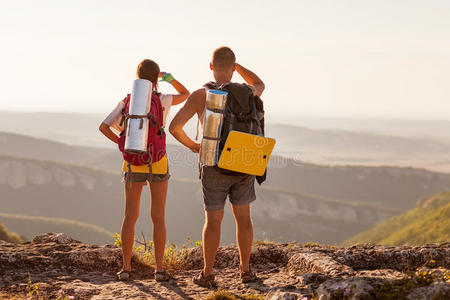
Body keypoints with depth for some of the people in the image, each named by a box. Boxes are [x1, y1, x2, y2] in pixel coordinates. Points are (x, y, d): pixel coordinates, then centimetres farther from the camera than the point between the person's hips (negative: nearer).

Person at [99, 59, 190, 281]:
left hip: (132, 163, 2)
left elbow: (104, 127, -5)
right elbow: (185, 94, 15)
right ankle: (159, 269, 1)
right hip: (157, 164, -2)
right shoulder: (163, 101, -5)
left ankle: (126, 268, 5)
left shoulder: (127, 102, 0)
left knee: (130, 216, 8)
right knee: (158, 217, 3)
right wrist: (168, 77, 19)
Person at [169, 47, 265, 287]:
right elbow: (259, 85, 24)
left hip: (214, 166, -2)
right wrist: (235, 65, 19)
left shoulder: (200, 96, -10)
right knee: (243, 217, 12)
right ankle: (246, 270, 17)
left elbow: (174, 127, -14)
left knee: (213, 220, 5)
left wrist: (192, 145, 4)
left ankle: (208, 274, 10)